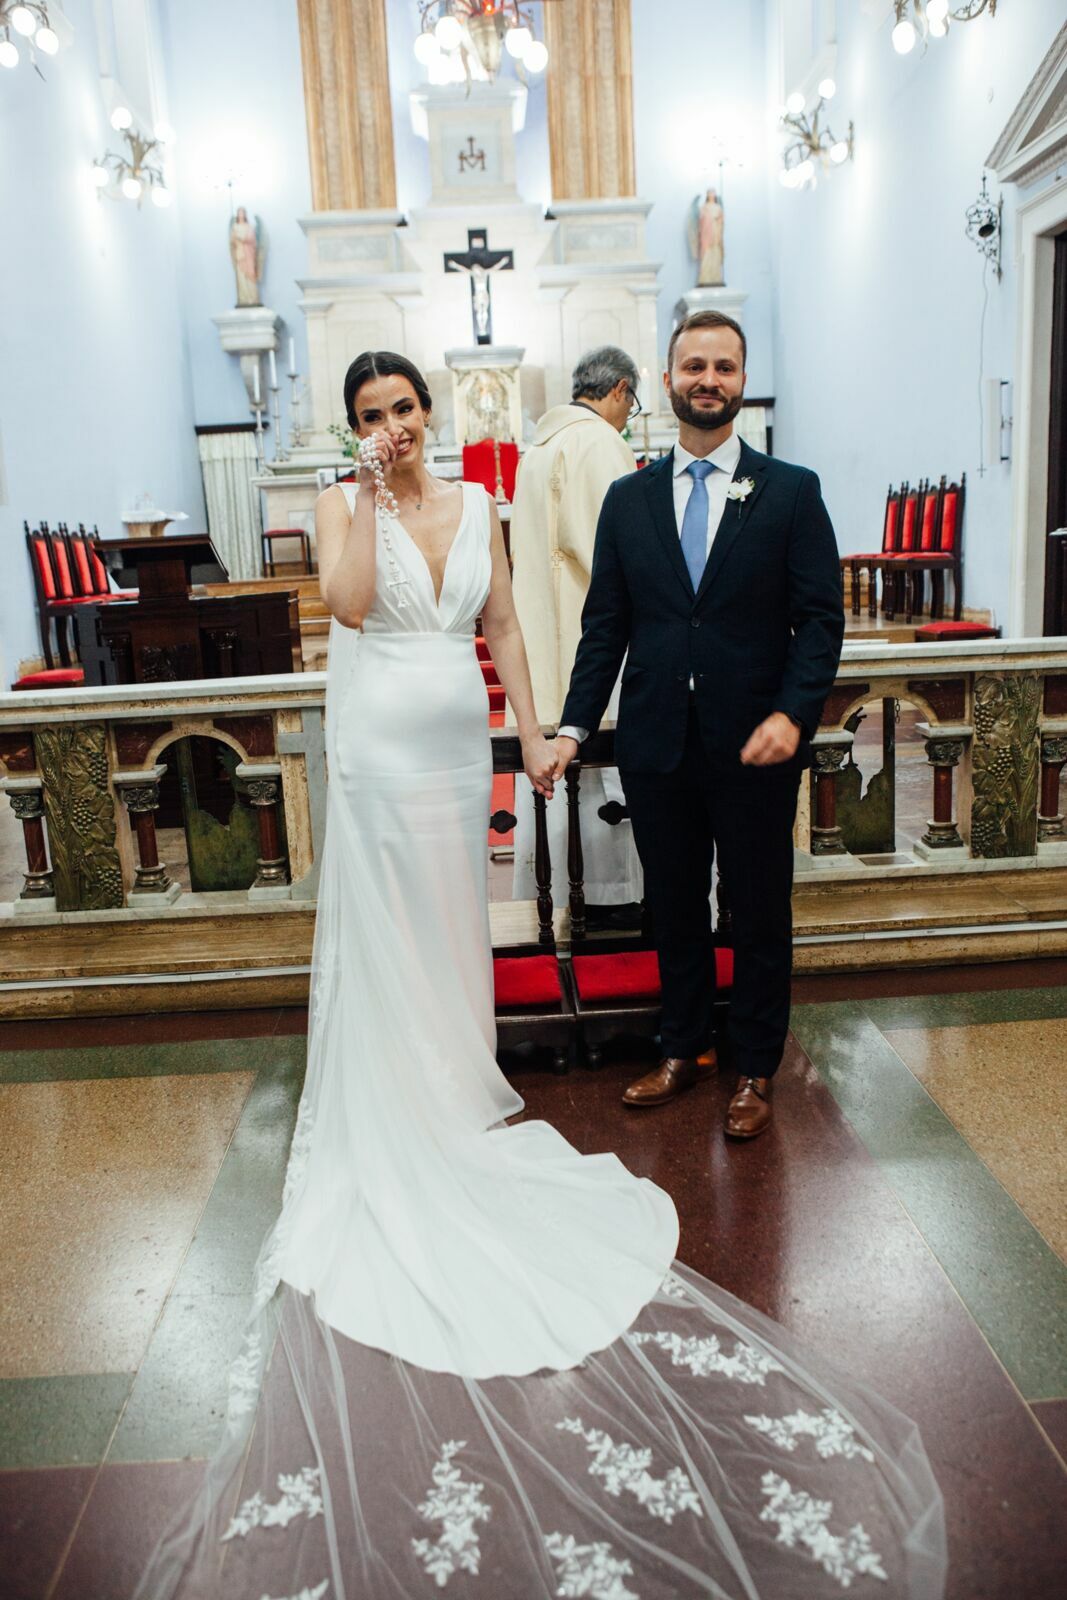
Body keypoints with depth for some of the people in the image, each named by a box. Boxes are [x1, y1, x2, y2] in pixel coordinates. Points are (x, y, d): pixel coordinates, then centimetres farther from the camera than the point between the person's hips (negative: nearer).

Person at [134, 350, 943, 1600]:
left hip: (459, 737, 4)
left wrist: (531, 731, 4)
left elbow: (502, 624, 8)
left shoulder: (475, 503, 8)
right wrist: (371, 495, -18)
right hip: (378, 742, -4)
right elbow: (350, 603, -21)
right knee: (391, 924, 3)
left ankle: (453, 1074, 29)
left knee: (450, 913, 13)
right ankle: (405, 1100, 16)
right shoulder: (341, 506, -2)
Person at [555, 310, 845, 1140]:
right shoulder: (628, 499, 7)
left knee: (759, 912, 9)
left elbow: (821, 617, -4)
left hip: (755, 745, -2)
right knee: (674, 907, 14)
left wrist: (793, 713, -18)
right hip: (656, 744, 2)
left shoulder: (792, 492, 0)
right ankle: (683, 1051, 33)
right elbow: (604, 624, 7)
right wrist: (574, 726, 0)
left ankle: (756, 1070, 26)